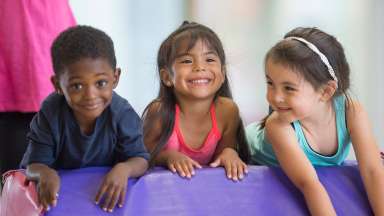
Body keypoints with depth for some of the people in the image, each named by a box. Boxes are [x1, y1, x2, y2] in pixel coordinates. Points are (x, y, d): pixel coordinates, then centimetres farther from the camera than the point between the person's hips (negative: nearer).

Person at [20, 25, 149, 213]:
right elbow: (35, 165, -13)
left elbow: (140, 160, -14)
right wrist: (45, 173, -38)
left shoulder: (122, 113, -15)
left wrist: (124, 169, -37)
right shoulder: (50, 114, -15)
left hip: (109, 195, 1)